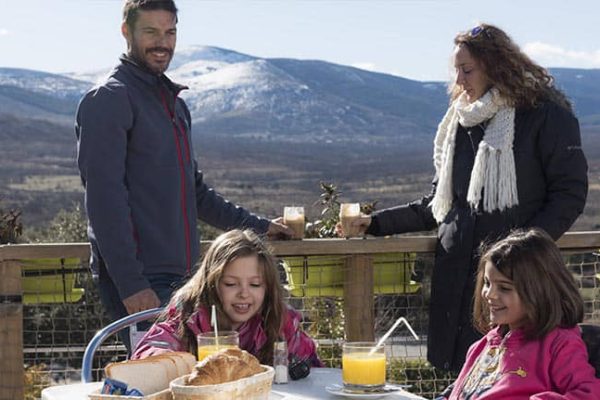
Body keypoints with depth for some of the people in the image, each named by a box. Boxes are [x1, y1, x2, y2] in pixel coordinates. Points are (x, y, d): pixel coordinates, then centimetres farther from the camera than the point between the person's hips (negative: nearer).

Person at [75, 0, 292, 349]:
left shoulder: (175, 103, 21)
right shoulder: (109, 100, -7)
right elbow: (105, 198, -15)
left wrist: (257, 226, 26)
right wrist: (130, 284, -20)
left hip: (179, 275, 8)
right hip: (141, 283, -8)